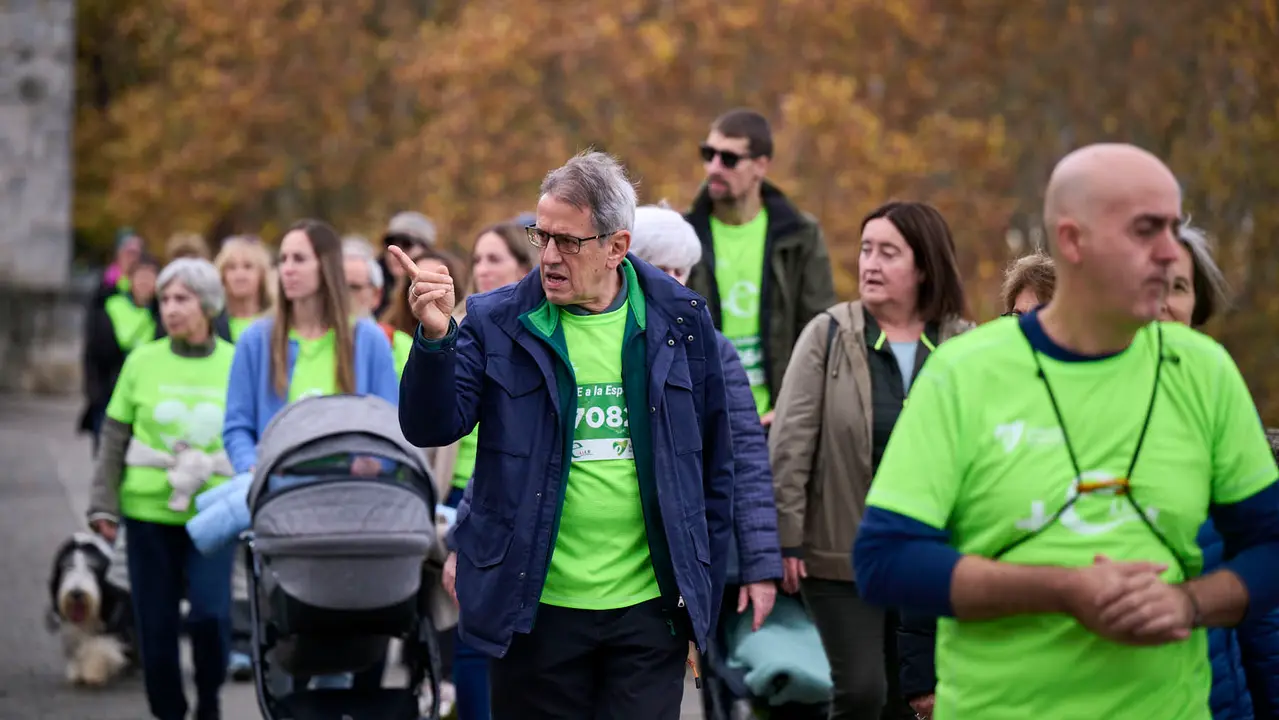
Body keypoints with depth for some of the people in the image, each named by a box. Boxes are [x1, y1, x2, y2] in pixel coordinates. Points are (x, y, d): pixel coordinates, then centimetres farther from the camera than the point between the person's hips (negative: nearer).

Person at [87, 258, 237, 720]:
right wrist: (104, 505, 2)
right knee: (156, 623, 4)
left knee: (211, 612, -14)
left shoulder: (236, 364, 1)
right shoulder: (142, 362, 3)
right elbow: (114, 441, 7)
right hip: (149, 511, 1)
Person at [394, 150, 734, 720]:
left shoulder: (679, 320, 3)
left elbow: (713, 466, 9)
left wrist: (704, 597, 8)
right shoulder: (497, 322, 0)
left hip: (648, 609, 0)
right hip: (537, 609, 0)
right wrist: (435, 338, -26)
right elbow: (431, 428, -8)